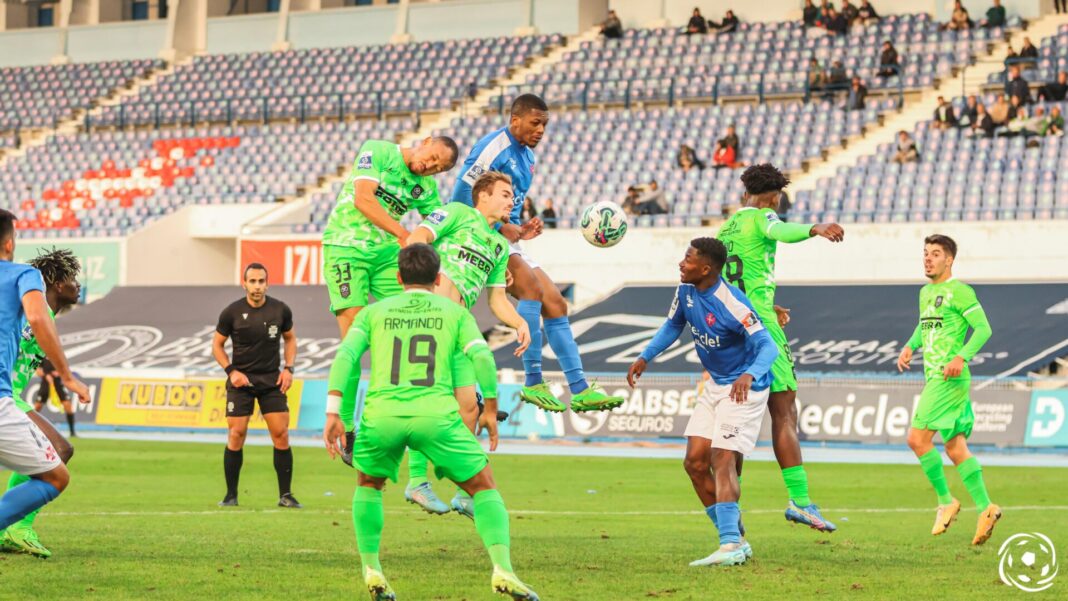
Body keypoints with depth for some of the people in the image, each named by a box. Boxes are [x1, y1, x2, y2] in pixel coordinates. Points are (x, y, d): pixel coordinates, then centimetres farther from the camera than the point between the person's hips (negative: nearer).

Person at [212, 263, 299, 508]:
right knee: (236, 435, -7)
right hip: (241, 379, -1)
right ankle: (231, 495, 4)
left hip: (272, 380, 1)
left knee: (281, 435, -6)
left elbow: (290, 339, 15)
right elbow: (217, 345, 4)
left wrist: (288, 368, 2)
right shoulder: (232, 312, -6)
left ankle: (285, 495, 2)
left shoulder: (280, 310, -1)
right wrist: (231, 371, -9)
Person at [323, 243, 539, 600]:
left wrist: (334, 415, 1)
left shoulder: (374, 312, 20)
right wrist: (491, 409, 11)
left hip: (382, 414, 1)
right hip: (436, 414, -1)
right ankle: (503, 570, -7)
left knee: (368, 484, 30)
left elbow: (346, 356, 4)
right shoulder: (454, 311, 19)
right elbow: (481, 357, 3)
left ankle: (371, 571, 19)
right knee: (484, 487, 13)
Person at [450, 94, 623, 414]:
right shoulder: (493, 148, -13)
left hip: (506, 240, 10)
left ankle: (580, 391, 4)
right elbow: (460, 199, -18)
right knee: (532, 287, -28)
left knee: (555, 302, 3)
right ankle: (533, 383, -25)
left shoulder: (527, 158, 16)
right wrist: (500, 227, -18)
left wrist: (521, 229, 6)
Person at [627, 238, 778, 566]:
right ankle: (736, 540, 10)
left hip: (744, 388, -9)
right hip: (714, 385, 9)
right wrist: (645, 357, 10)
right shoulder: (686, 291, -3)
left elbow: (768, 346, -31)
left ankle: (731, 545, -23)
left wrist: (749, 375, -50)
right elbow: (674, 325, 17)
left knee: (722, 459, -19)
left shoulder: (732, 303, -28)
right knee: (695, 461, 3)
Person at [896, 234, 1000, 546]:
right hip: (934, 377, 9)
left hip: (949, 378, -9)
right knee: (955, 449, 6)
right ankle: (985, 508, 5)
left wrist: (962, 357, -24)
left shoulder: (960, 291, -8)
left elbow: (983, 328, -13)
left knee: (917, 438, -13)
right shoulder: (926, 292, 18)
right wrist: (910, 347, 16)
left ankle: (946, 502, -3)